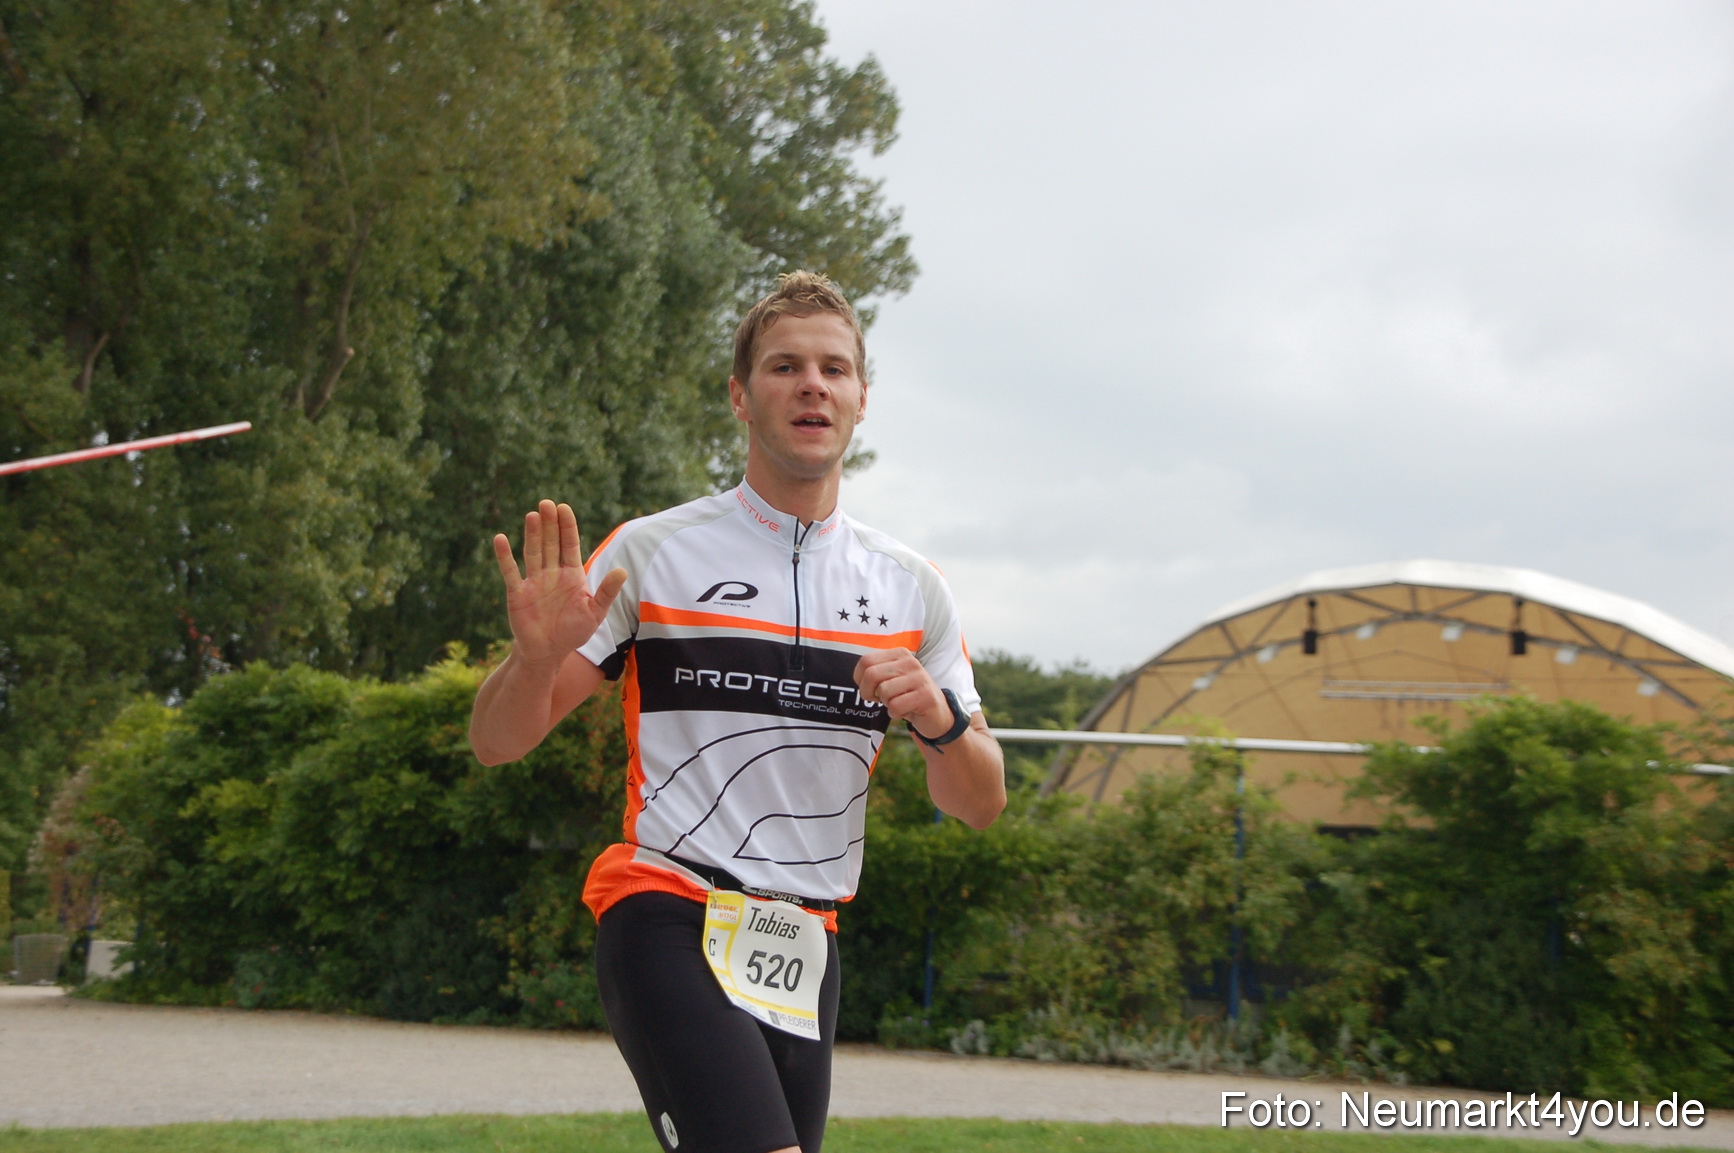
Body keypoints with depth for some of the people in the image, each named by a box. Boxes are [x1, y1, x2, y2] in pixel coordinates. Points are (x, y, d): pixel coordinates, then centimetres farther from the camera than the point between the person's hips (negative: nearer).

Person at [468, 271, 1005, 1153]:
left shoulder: (910, 589, 11)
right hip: (669, 920, -5)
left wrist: (939, 718, -10)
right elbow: (495, 742, -1)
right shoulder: (652, 551, -1)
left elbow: (980, 803, 11)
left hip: (806, 949, 5)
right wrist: (536, 657, -23)